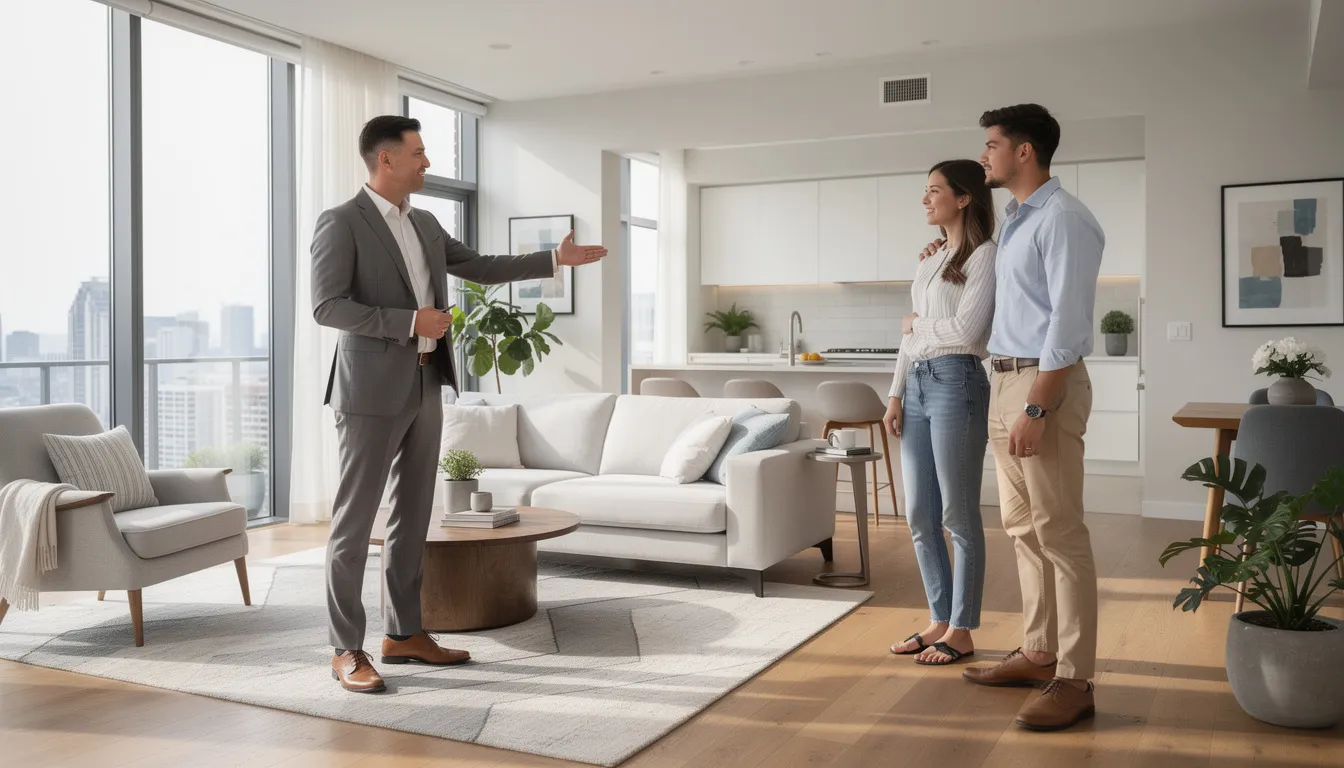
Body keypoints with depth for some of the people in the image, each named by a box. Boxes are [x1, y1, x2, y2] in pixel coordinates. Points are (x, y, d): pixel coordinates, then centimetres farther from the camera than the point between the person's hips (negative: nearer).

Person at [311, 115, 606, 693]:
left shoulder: (425, 224, 15)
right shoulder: (341, 223, -8)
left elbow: (480, 267, 22)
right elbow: (326, 306, -15)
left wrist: (555, 260, 20)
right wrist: (410, 321, -19)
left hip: (425, 388, 8)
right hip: (373, 391, -8)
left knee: (413, 515, 12)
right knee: (354, 519, -1)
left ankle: (404, 633, 22)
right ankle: (347, 650, 6)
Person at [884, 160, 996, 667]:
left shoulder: (984, 255, -4)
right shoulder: (930, 261, 19)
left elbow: (966, 330, -15)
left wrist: (918, 325, 1)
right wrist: (895, 394, 10)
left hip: (956, 384, -8)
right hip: (917, 386, 8)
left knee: (958, 516, -1)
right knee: (920, 516, 10)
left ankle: (961, 632, 10)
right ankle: (939, 620, 22)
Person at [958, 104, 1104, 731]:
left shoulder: (1063, 218, -11)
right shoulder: (1013, 221, 17)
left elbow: (1068, 321, -18)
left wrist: (1036, 408, -22)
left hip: (1044, 383, -9)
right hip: (1004, 380, 10)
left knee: (1059, 534, -7)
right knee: (1023, 529, 13)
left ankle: (1074, 680, -2)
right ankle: (1039, 653, 23)